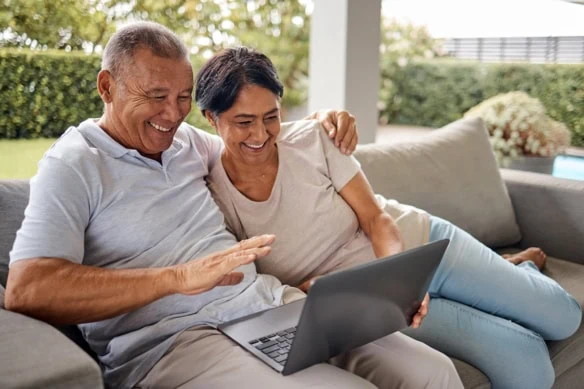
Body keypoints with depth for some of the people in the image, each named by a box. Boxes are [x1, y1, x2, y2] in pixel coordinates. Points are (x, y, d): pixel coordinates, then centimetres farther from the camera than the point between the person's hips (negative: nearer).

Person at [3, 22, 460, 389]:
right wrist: (178, 276, -24)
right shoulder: (72, 166, -2)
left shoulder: (186, 139, 17)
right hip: (173, 340, -6)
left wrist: (320, 119, 14)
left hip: (271, 299, 7)